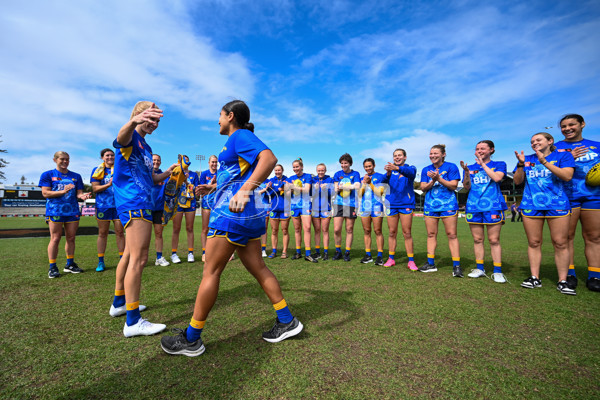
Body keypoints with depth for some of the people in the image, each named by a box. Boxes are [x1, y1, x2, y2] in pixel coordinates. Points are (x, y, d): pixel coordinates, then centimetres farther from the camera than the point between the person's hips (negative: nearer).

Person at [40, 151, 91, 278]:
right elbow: (45, 193, -5)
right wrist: (63, 191, -20)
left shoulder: (76, 176, 14)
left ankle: (70, 264, 16)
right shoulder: (48, 175, 5)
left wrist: (82, 196, -13)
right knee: (55, 238, -4)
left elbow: (78, 193, 11)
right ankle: (52, 267, 5)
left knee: (71, 238, 7)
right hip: (55, 211, -3)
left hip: (72, 211, 3)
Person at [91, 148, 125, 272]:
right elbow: (95, 188, -1)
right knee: (102, 233, 5)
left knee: (120, 232, 1)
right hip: (103, 205, 0)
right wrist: (108, 185, -17)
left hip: (119, 205, 0)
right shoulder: (97, 170, 7)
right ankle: (101, 262, 13)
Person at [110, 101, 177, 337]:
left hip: (141, 204, 10)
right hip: (134, 203, -10)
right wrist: (133, 122, -53)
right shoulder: (131, 137, -5)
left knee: (130, 255, 18)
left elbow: (151, 179, 26)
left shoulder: (146, 147, 22)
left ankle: (119, 303, 33)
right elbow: (121, 137, -32)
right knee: (139, 258, -12)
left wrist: (169, 172, 9)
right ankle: (133, 322, -6)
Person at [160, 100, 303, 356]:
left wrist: (244, 190, -36)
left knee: (211, 272, -1)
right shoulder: (237, 141, 24)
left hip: (231, 211, -10)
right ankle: (287, 321, 20)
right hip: (247, 214, 10)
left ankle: (191, 339, 13)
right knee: (258, 269, 11)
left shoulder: (240, 135, -6)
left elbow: (269, 158, -25)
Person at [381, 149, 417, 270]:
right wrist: (388, 173, -34)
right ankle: (391, 258, 16)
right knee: (392, 233, 7)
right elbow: (384, 179, -10)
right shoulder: (390, 169, 10)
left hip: (406, 205, -2)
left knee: (407, 233, -1)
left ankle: (411, 261, 7)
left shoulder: (410, 168, 4)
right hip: (391, 205, 2)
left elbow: (410, 172, -22)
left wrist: (397, 168, -42)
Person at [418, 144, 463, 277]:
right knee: (431, 234, 5)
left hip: (448, 205, -4)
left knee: (451, 234, -5)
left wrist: (438, 178, -17)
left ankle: (456, 266, 2)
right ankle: (431, 264, 13)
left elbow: (453, 185, -8)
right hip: (430, 205, 4)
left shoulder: (451, 167, 1)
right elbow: (423, 188, 6)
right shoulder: (426, 170, 12)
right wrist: (432, 181, -11)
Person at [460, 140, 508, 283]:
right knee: (477, 239, 6)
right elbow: (467, 187, 4)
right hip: (474, 207, 3)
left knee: (494, 240, -3)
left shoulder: (499, 164, 9)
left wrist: (482, 164, -4)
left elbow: (497, 177, -12)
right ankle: (479, 268, 14)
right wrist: (466, 171, -10)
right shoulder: (471, 167, 14)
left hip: (493, 206, -2)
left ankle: (497, 271, 5)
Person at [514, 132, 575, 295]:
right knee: (533, 243, 2)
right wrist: (521, 164, -9)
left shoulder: (563, 155, 6)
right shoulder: (527, 159, 13)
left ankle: (562, 281, 7)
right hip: (531, 206, 2)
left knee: (560, 243, -2)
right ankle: (535, 278, 9)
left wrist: (544, 162, -16)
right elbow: (518, 181, 5)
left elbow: (567, 176, -9)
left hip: (557, 205, -2)